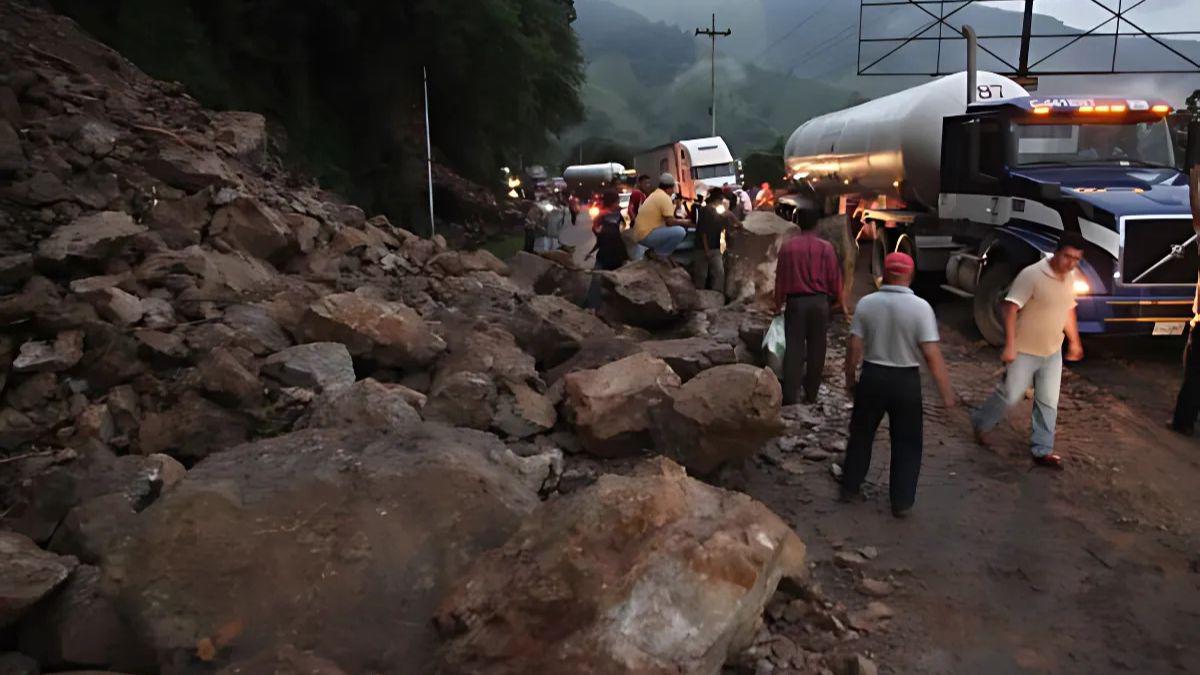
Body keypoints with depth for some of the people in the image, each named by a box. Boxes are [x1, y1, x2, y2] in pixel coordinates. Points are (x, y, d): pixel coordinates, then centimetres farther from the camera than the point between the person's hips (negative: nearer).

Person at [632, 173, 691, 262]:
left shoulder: (655, 194, 18)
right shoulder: (665, 197, -13)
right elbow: (670, 222, -18)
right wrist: (684, 223, -1)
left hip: (641, 234, 10)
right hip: (646, 235, -10)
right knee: (680, 231, -20)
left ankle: (653, 250, 13)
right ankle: (658, 254, -6)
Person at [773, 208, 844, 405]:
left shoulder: (787, 247, -1)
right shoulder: (826, 247, -3)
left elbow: (780, 277, 2)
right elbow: (834, 277, 0)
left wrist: (778, 304, 11)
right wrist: (837, 300, 14)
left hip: (795, 301, 0)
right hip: (819, 302, 0)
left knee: (793, 348, 2)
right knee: (816, 349, 9)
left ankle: (789, 396, -4)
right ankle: (811, 395, 14)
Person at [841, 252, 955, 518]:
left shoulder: (866, 303, -6)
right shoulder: (920, 307, -13)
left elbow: (854, 347, -3)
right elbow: (932, 354, -15)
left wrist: (850, 378, 11)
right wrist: (946, 392, -7)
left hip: (872, 376, 2)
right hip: (906, 380, -2)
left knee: (861, 434, 19)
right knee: (907, 443, 12)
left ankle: (850, 487, 29)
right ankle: (902, 502, 16)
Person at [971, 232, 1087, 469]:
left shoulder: (1070, 277, 3)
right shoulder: (1032, 275, -21)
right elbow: (1011, 308, -22)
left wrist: (1074, 341, 22)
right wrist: (1009, 345, -26)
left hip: (1052, 352, 7)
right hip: (1025, 351, -6)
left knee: (1048, 402, 8)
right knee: (1010, 395, 1)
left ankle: (1042, 450, 17)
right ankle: (981, 424, 27)